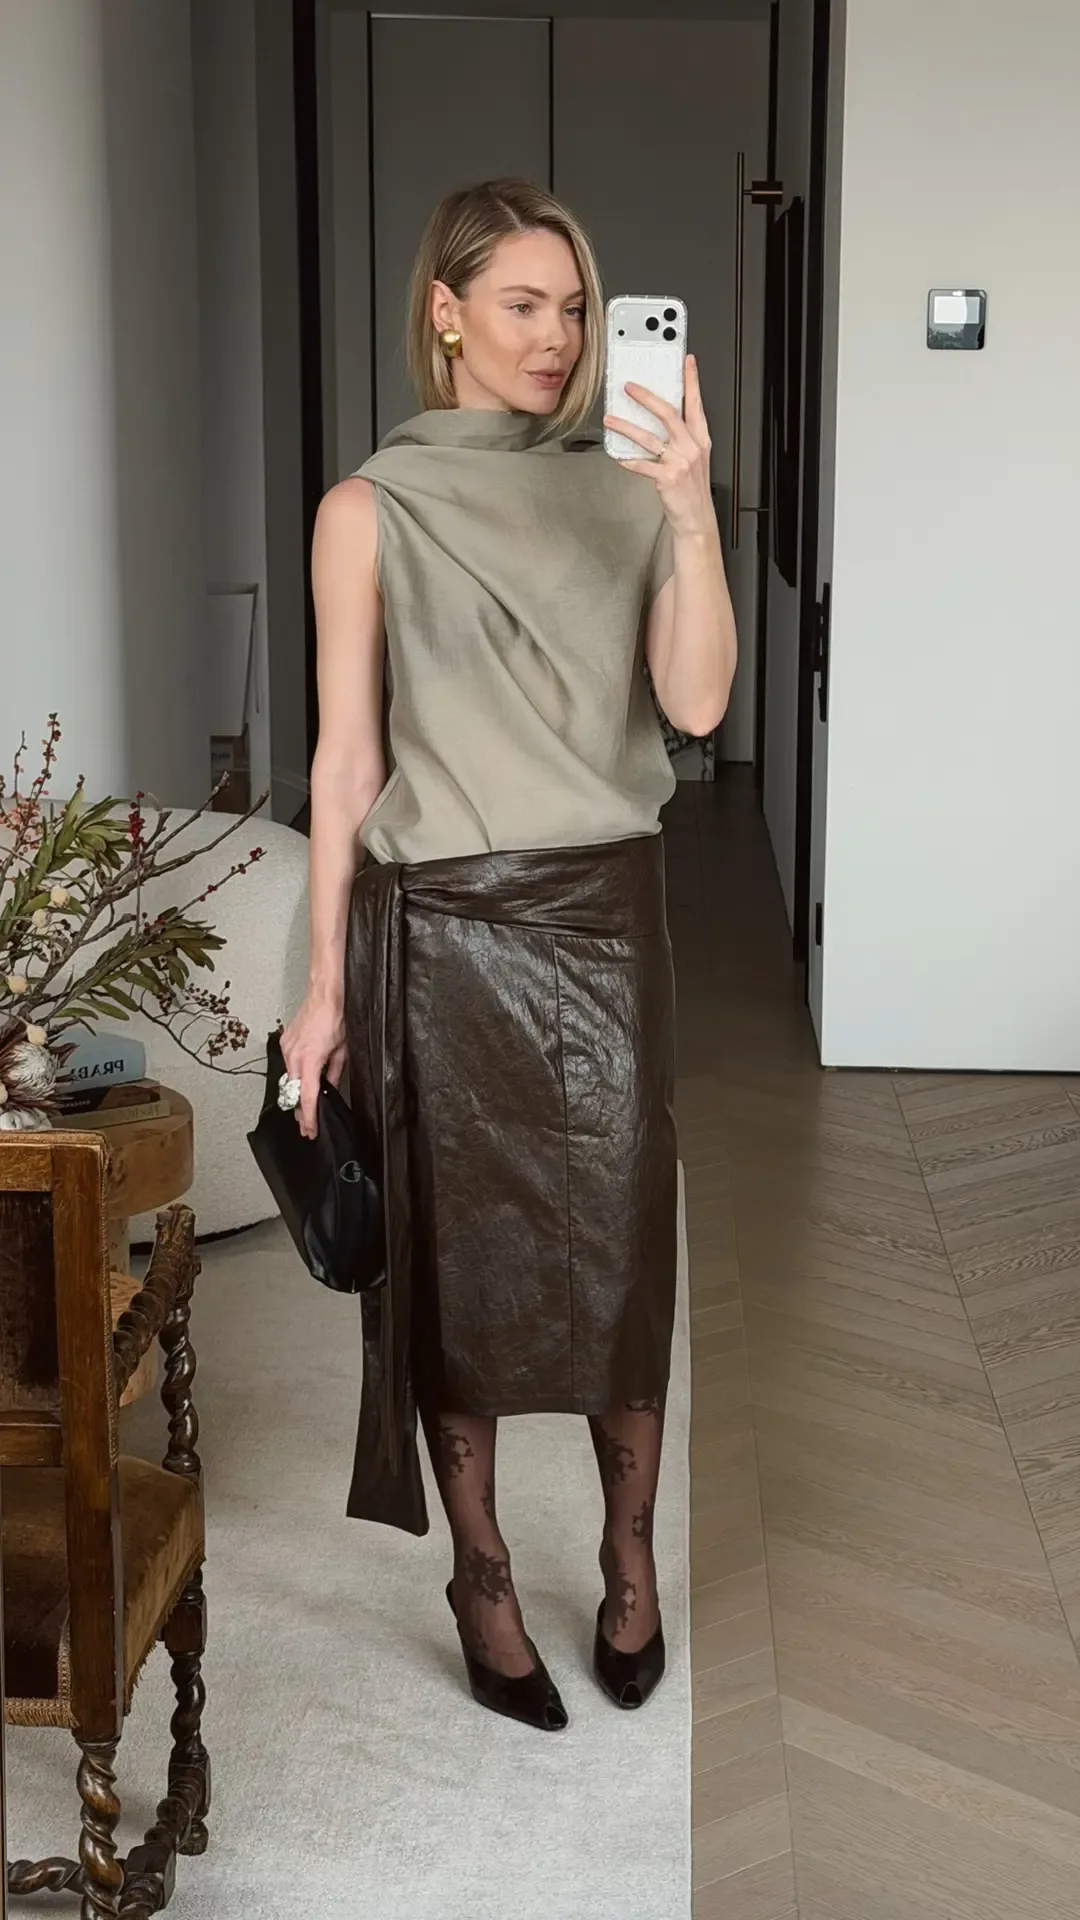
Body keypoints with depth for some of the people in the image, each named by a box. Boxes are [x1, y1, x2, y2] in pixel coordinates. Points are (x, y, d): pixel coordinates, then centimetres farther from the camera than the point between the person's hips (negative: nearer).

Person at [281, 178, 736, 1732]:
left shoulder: (626, 495, 6)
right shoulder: (372, 511, -1)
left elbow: (697, 704, -6)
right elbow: (347, 759, -1)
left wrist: (693, 513, -18)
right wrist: (325, 985, -2)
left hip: (603, 916, 2)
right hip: (441, 927, -2)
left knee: (621, 1246, 5)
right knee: (456, 1255, 7)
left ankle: (630, 1558, 27)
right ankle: (482, 1577, 26)